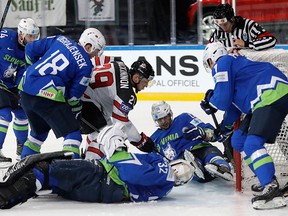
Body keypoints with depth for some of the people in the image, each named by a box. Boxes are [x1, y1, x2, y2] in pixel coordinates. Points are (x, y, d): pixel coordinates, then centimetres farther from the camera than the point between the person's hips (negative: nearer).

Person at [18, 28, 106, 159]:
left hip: (26, 89, 8)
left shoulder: (60, 40, 12)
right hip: (48, 95, -7)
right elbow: (74, 95, -1)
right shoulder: (86, 65, -4)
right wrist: (77, 112, 16)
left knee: (39, 130, 29)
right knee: (72, 132, 0)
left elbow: (31, 49, 15)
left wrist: (34, 68, 30)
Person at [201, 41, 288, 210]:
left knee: (252, 144, -21)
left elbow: (223, 100, -6)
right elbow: (235, 102, 40)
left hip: (272, 94, -10)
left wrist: (210, 102, 17)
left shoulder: (221, 64, 1)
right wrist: (225, 126, 52)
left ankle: (273, 191, -33)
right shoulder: (235, 62, 31)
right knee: (239, 141, 15)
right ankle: (268, 181, 12)